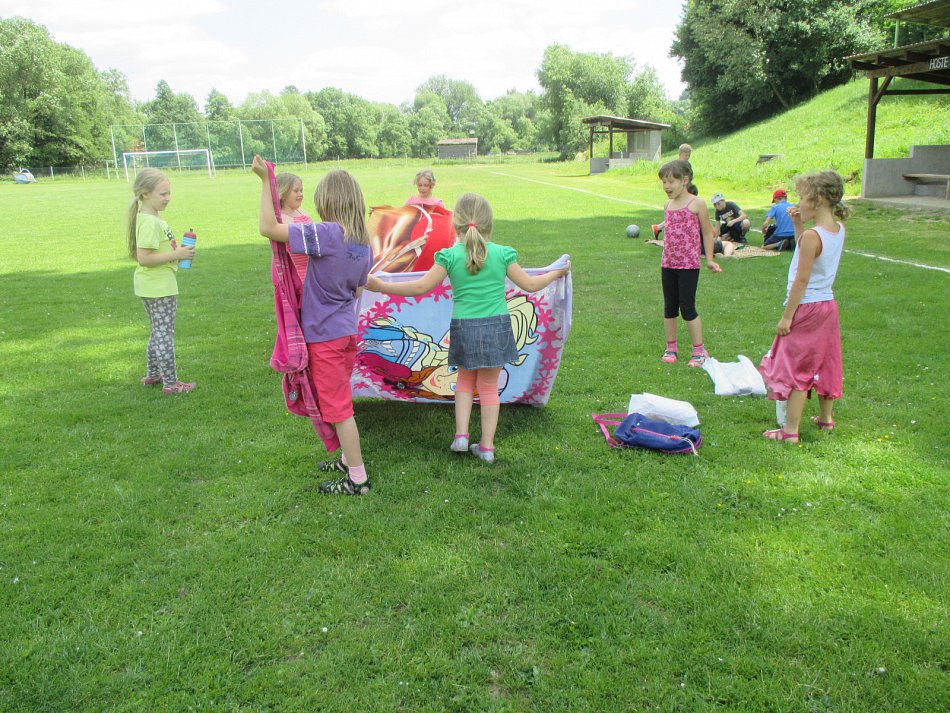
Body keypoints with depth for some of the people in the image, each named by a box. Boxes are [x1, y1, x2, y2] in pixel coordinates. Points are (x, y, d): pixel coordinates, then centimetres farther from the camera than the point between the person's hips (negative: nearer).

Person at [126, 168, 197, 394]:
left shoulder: (150, 218, 10)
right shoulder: (150, 222, -21)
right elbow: (143, 257, -26)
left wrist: (176, 251, 10)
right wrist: (176, 254, -22)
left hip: (153, 286, 10)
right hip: (159, 288, -10)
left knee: (157, 333, 21)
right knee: (165, 335, -2)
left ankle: (152, 375, 33)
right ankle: (170, 383, 6)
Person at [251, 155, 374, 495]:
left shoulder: (327, 234, -23)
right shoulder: (365, 242, 1)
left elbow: (269, 228, -22)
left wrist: (265, 180, -15)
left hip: (324, 335, -8)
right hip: (347, 330, 8)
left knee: (338, 406, 2)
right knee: (340, 401, 23)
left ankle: (358, 479, 11)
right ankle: (348, 459, 37)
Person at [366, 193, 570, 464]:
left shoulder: (450, 256, -7)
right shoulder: (502, 254, -4)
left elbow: (420, 287, -7)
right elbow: (530, 284, 3)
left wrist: (381, 286, 1)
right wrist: (557, 273, 21)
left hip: (464, 328, 0)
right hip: (497, 327, 0)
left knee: (464, 381, 24)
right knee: (489, 388, 13)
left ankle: (461, 434, 14)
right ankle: (487, 447, 20)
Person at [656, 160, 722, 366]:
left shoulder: (697, 204, -8)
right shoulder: (667, 205, 9)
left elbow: (707, 233, -3)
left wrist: (709, 259, -6)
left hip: (689, 264, -6)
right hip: (668, 264, 6)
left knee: (687, 307, -5)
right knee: (669, 307, 10)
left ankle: (699, 351, 6)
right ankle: (671, 348, 22)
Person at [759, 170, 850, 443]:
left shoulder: (812, 235, -21)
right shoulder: (839, 229, 3)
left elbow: (801, 280, -21)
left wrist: (787, 316, -16)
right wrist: (798, 225, 8)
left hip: (807, 308, -8)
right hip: (828, 304, 9)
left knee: (795, 368, -1)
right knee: (824, 362, 20)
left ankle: (790, 430, 3)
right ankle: (826, 418, 35)